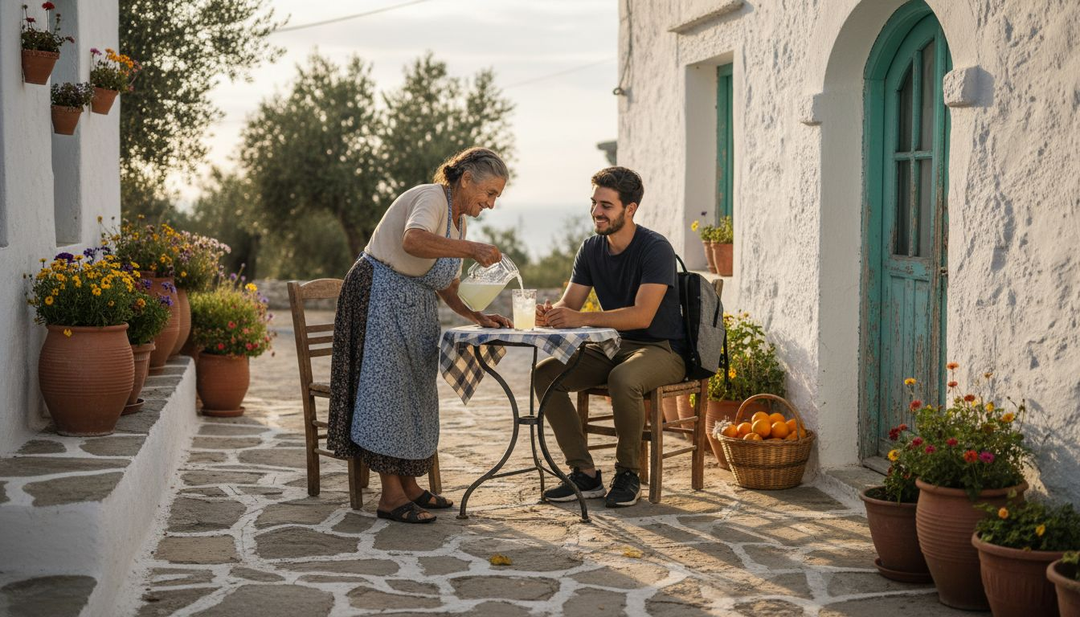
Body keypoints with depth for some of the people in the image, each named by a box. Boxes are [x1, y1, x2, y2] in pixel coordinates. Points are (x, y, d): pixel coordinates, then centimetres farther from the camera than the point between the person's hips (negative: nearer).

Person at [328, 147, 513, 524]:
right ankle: (391, 496, -6)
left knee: (413, 391, 11)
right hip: (380, 297, -10)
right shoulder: (432, 197, -15)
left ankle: (409, 486, 19)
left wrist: (478, 318, 1)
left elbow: (448, 286, 15)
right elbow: (413, 240, -37)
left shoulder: (458, 221, 14)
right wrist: (470, 249, -39)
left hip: (414, 308, 10)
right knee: (388, 387, -9)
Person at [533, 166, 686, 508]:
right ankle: (585, 474, -8)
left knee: (623, 379, -39)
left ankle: (628, 473, -15)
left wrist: (582, 318, -38)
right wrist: (549, 314, -25)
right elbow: (568, 304, 0)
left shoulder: (655, 249, -18)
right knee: (545, 373, -12)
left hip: (661, 349, -7)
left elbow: (642, 315, -29)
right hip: (613, 347, 7)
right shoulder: (591, 249, 4)